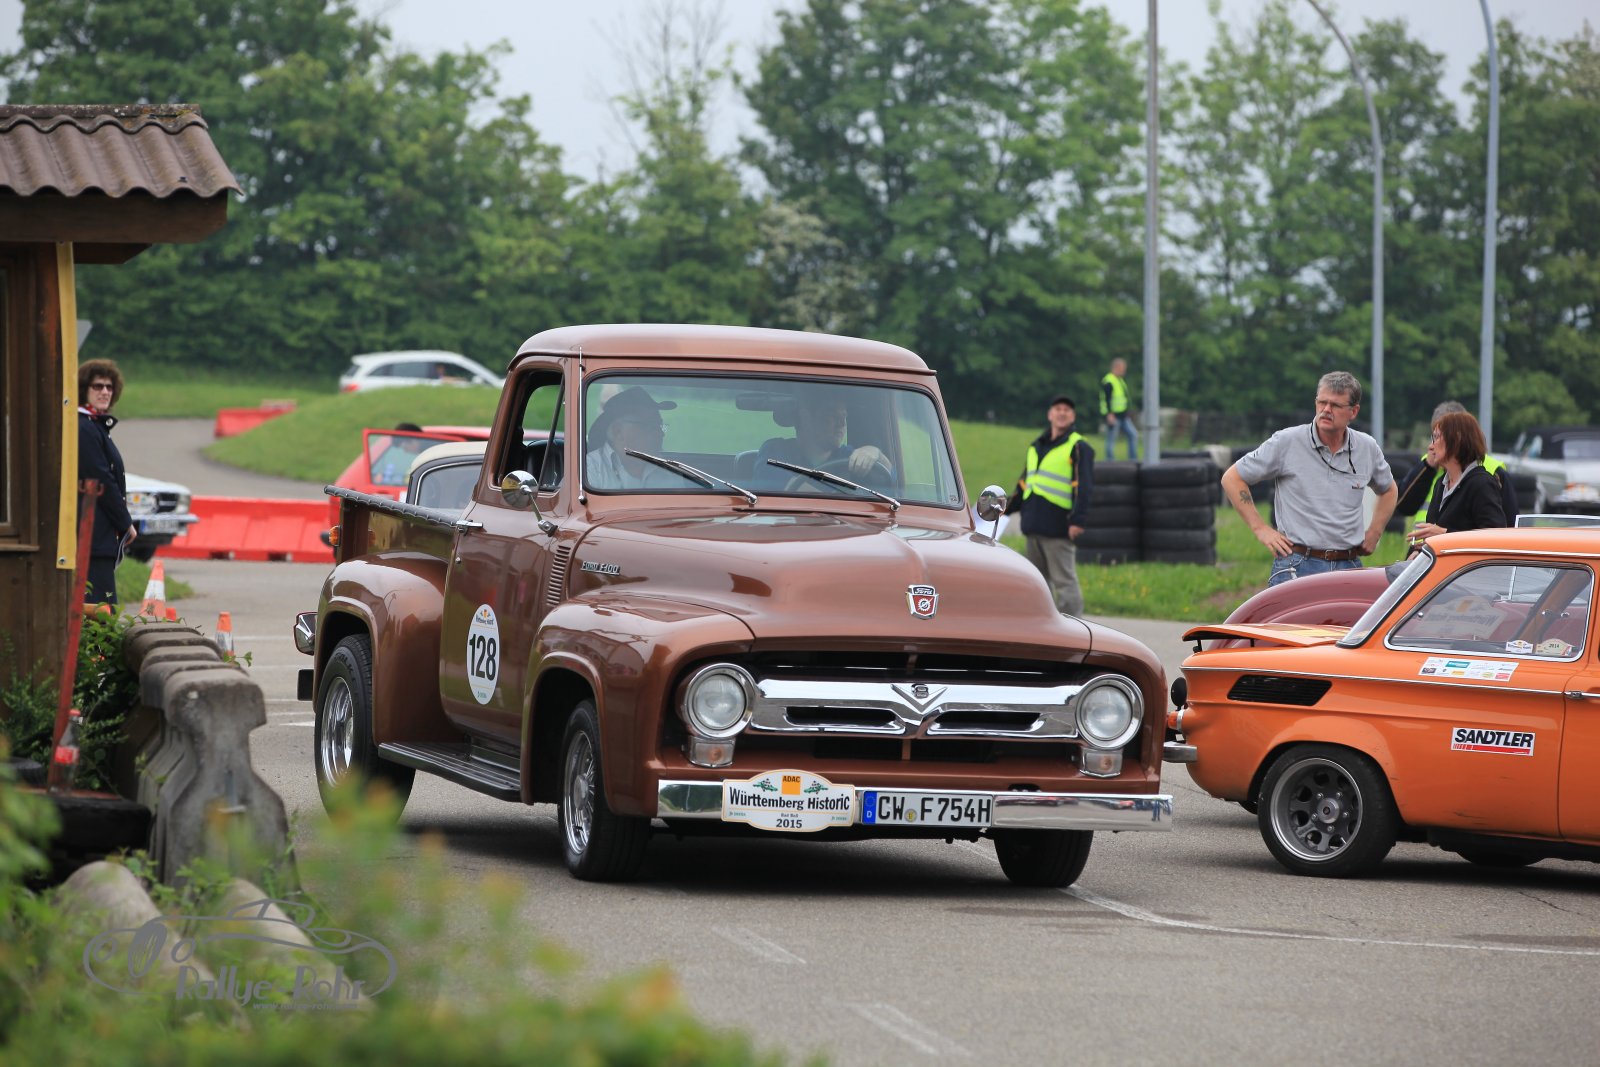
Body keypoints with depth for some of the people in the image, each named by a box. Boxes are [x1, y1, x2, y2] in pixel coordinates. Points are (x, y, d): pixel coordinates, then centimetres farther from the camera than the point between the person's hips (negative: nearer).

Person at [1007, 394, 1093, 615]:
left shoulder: (1078, 448, -3)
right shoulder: (1036, 446, 19)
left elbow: (1083, 487, -12)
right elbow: (1024, 483, 26)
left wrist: (1077, 520, -20)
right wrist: (1008, 509, 20)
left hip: (1058, 528, -8)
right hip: (1034, 525, 8)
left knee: (1064, 581, -7)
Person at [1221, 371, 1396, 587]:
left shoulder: (1367, 448, 9)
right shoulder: (1286, 442, -3)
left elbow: (1389, 490, 30)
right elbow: (1232, 479, 3)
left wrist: (1374, 534, 16)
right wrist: (1260, 529, -2)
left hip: (1349, 568, 4)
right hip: (1297, 568, -4)